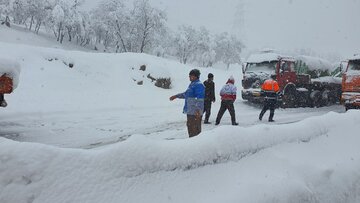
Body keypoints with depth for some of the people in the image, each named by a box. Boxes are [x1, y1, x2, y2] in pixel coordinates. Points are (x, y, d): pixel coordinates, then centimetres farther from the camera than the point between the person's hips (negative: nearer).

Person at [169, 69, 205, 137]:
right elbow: (186, 94, 31)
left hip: (195, 112, -11)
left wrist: (198, 110, -28)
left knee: (195, 129, -7)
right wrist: (176, 96, 32)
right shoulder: (192, 84, 17)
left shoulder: (199, 85, -14)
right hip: (190, 111, 11)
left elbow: (200, 99, -22)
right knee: (190, 126, 18)